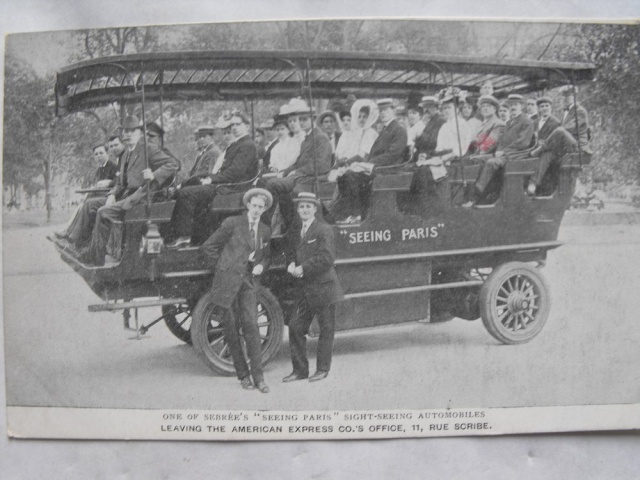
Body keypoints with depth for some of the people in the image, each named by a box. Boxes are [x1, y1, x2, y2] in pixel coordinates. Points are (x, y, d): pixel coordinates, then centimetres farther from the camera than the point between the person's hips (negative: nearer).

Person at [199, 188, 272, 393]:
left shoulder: (265, 231, 13)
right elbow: (207, 248, 0)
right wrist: (221, 270, 2)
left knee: (251, 326, -7)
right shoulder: (232, 223, -2)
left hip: (248, 282, 3)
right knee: (232, 328, 1)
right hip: (228, 282, -3)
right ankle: (243, 375, 12)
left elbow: (267, 255, 27)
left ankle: (258, 377, -4)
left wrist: (261, 265, 5)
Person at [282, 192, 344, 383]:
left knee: (326, 329, 5)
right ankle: (300, 369, 15)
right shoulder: (293, 232, 13)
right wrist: (292, 265, -9)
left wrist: (303, 268, -19)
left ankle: (322, 369, 17)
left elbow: (327, 258, -18)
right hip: (304, 289, 6)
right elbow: (291, 254, 14)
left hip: (323, 287, -6)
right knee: (295, 327, 4)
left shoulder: (324, 230, -8)